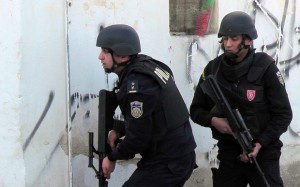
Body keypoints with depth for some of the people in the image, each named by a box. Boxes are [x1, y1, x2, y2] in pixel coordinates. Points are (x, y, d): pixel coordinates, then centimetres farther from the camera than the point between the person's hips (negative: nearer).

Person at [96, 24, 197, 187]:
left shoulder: (136, 86, -23)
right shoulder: (146, 64, 3)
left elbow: (138, 137, -20)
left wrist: (112, 158, -4)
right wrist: (119, 130, 6)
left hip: (166, 164, -9)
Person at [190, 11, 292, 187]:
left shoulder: (265, 67, -10)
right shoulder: (213, 68, -1)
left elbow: (283, 114, -7)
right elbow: (196, 109, 7)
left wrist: (260, 143, -17)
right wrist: (213, 120, -14)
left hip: (263, 152, -3)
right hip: (227, 152, 3)